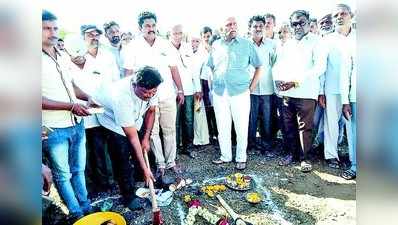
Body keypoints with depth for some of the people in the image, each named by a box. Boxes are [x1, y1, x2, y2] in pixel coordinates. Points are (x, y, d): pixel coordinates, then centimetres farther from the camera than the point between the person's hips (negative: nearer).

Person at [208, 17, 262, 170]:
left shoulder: (247, 44, 3)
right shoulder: (216, 45, 11)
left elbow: (258, 67, 6)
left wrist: (251, 87, 0)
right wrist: (216, 83, 11)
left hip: (240, 92, -2)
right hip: (219, 93, 3)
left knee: (242, 127, 2)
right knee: (222, 127, 9)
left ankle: (241, 158, 18)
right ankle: (225, 156, 24)